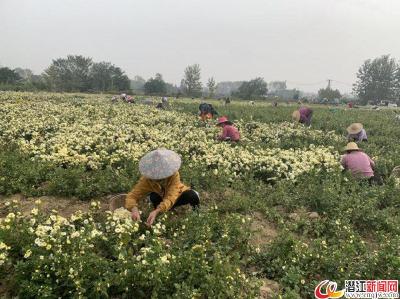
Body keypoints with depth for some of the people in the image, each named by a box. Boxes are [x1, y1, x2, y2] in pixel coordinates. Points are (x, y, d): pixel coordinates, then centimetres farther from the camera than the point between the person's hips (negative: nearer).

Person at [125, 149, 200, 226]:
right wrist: (134, 209, -57)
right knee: (154, 197, -33)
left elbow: (170, 198, -47)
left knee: (191, 195, -33)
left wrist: (156, 211, -63)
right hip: (162, 197, 1)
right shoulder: (146, 179, -30)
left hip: (176, 195, -1)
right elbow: (132, 196, -35)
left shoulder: (174, 175, -38)